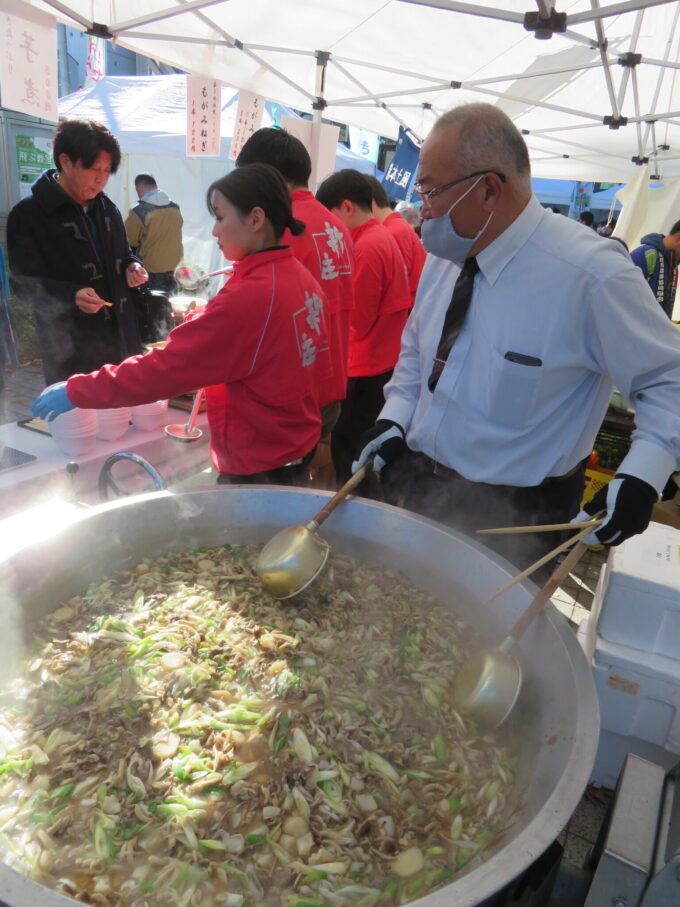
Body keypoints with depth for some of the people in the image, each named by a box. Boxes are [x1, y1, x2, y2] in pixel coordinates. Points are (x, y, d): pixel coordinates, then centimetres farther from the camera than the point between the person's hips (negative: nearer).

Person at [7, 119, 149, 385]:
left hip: (120, 336, 6)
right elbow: (25, 283, -11)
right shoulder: (27, 216, -9)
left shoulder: (107, 208, 11)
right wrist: (72, 296, -29)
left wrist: (132, 267, -1)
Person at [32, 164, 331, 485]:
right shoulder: (304, 280, 1)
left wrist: (76, 392, -11)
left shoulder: (248, 298, -24)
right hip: (301, 447, 8)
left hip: (258, 469, -8)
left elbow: (165, 367, -22)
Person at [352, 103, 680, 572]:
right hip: (423, 489, 6)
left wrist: (641, 477, -26)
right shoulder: (444, 255, -1)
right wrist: (394, 417, -3)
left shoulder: (592, 273, -22)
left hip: (516, 517, -6)